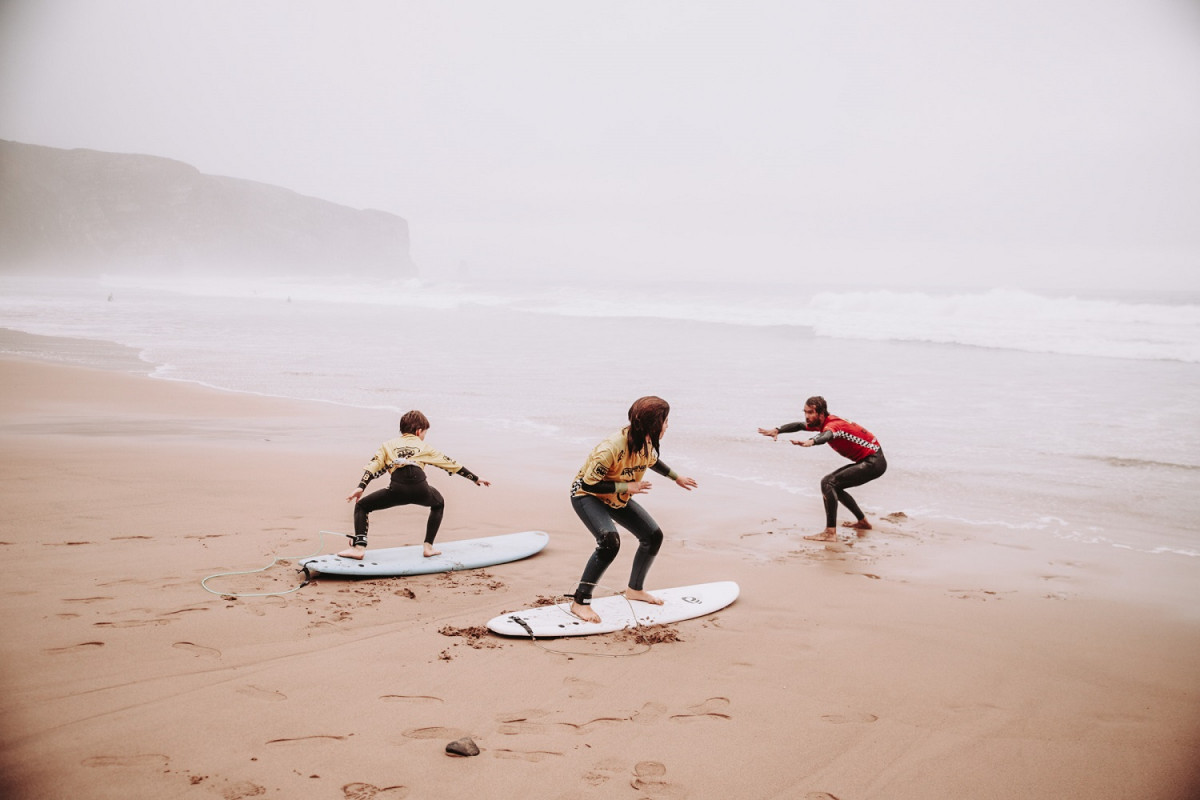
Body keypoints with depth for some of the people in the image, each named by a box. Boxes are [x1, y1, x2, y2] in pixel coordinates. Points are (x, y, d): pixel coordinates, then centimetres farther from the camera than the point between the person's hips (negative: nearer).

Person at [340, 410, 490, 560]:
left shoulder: (388, 445, 29)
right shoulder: (424, 447, 30)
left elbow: (373, 465, 15)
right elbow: (450, 463, 34)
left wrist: (361, 487, 8)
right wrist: (475, 478, 42)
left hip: (397, 488, -1)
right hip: (420, 489, 1)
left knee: (361, 506, 17)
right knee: (438, 503, 35)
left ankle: (359, 547, -3)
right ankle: (428, 547, 27)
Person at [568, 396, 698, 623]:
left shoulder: (647, 442, -12)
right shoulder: (612, 448, -37)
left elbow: (652, 460, 14)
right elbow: (589, 484, -31)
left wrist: (677, 478, 24)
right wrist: (626, 487, -30)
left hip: (617, 497, 8)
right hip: (587, 494, -8)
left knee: (653, 536, 5)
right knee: (609, 540, -32)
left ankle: (635, 589, 27)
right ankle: (579, 602, -22)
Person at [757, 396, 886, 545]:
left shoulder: (832, 424, -22)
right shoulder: (822, 423, 7)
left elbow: (827, 436, -46)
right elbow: (800, 425, 17)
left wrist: (810, 442, -67)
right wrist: (777, 430, 1)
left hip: (873, 463, -10)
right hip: (867, 461, 10)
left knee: (828, 483, -21)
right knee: (833, 485, 19)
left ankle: (830, 533, -27)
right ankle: (863, 521, 30)